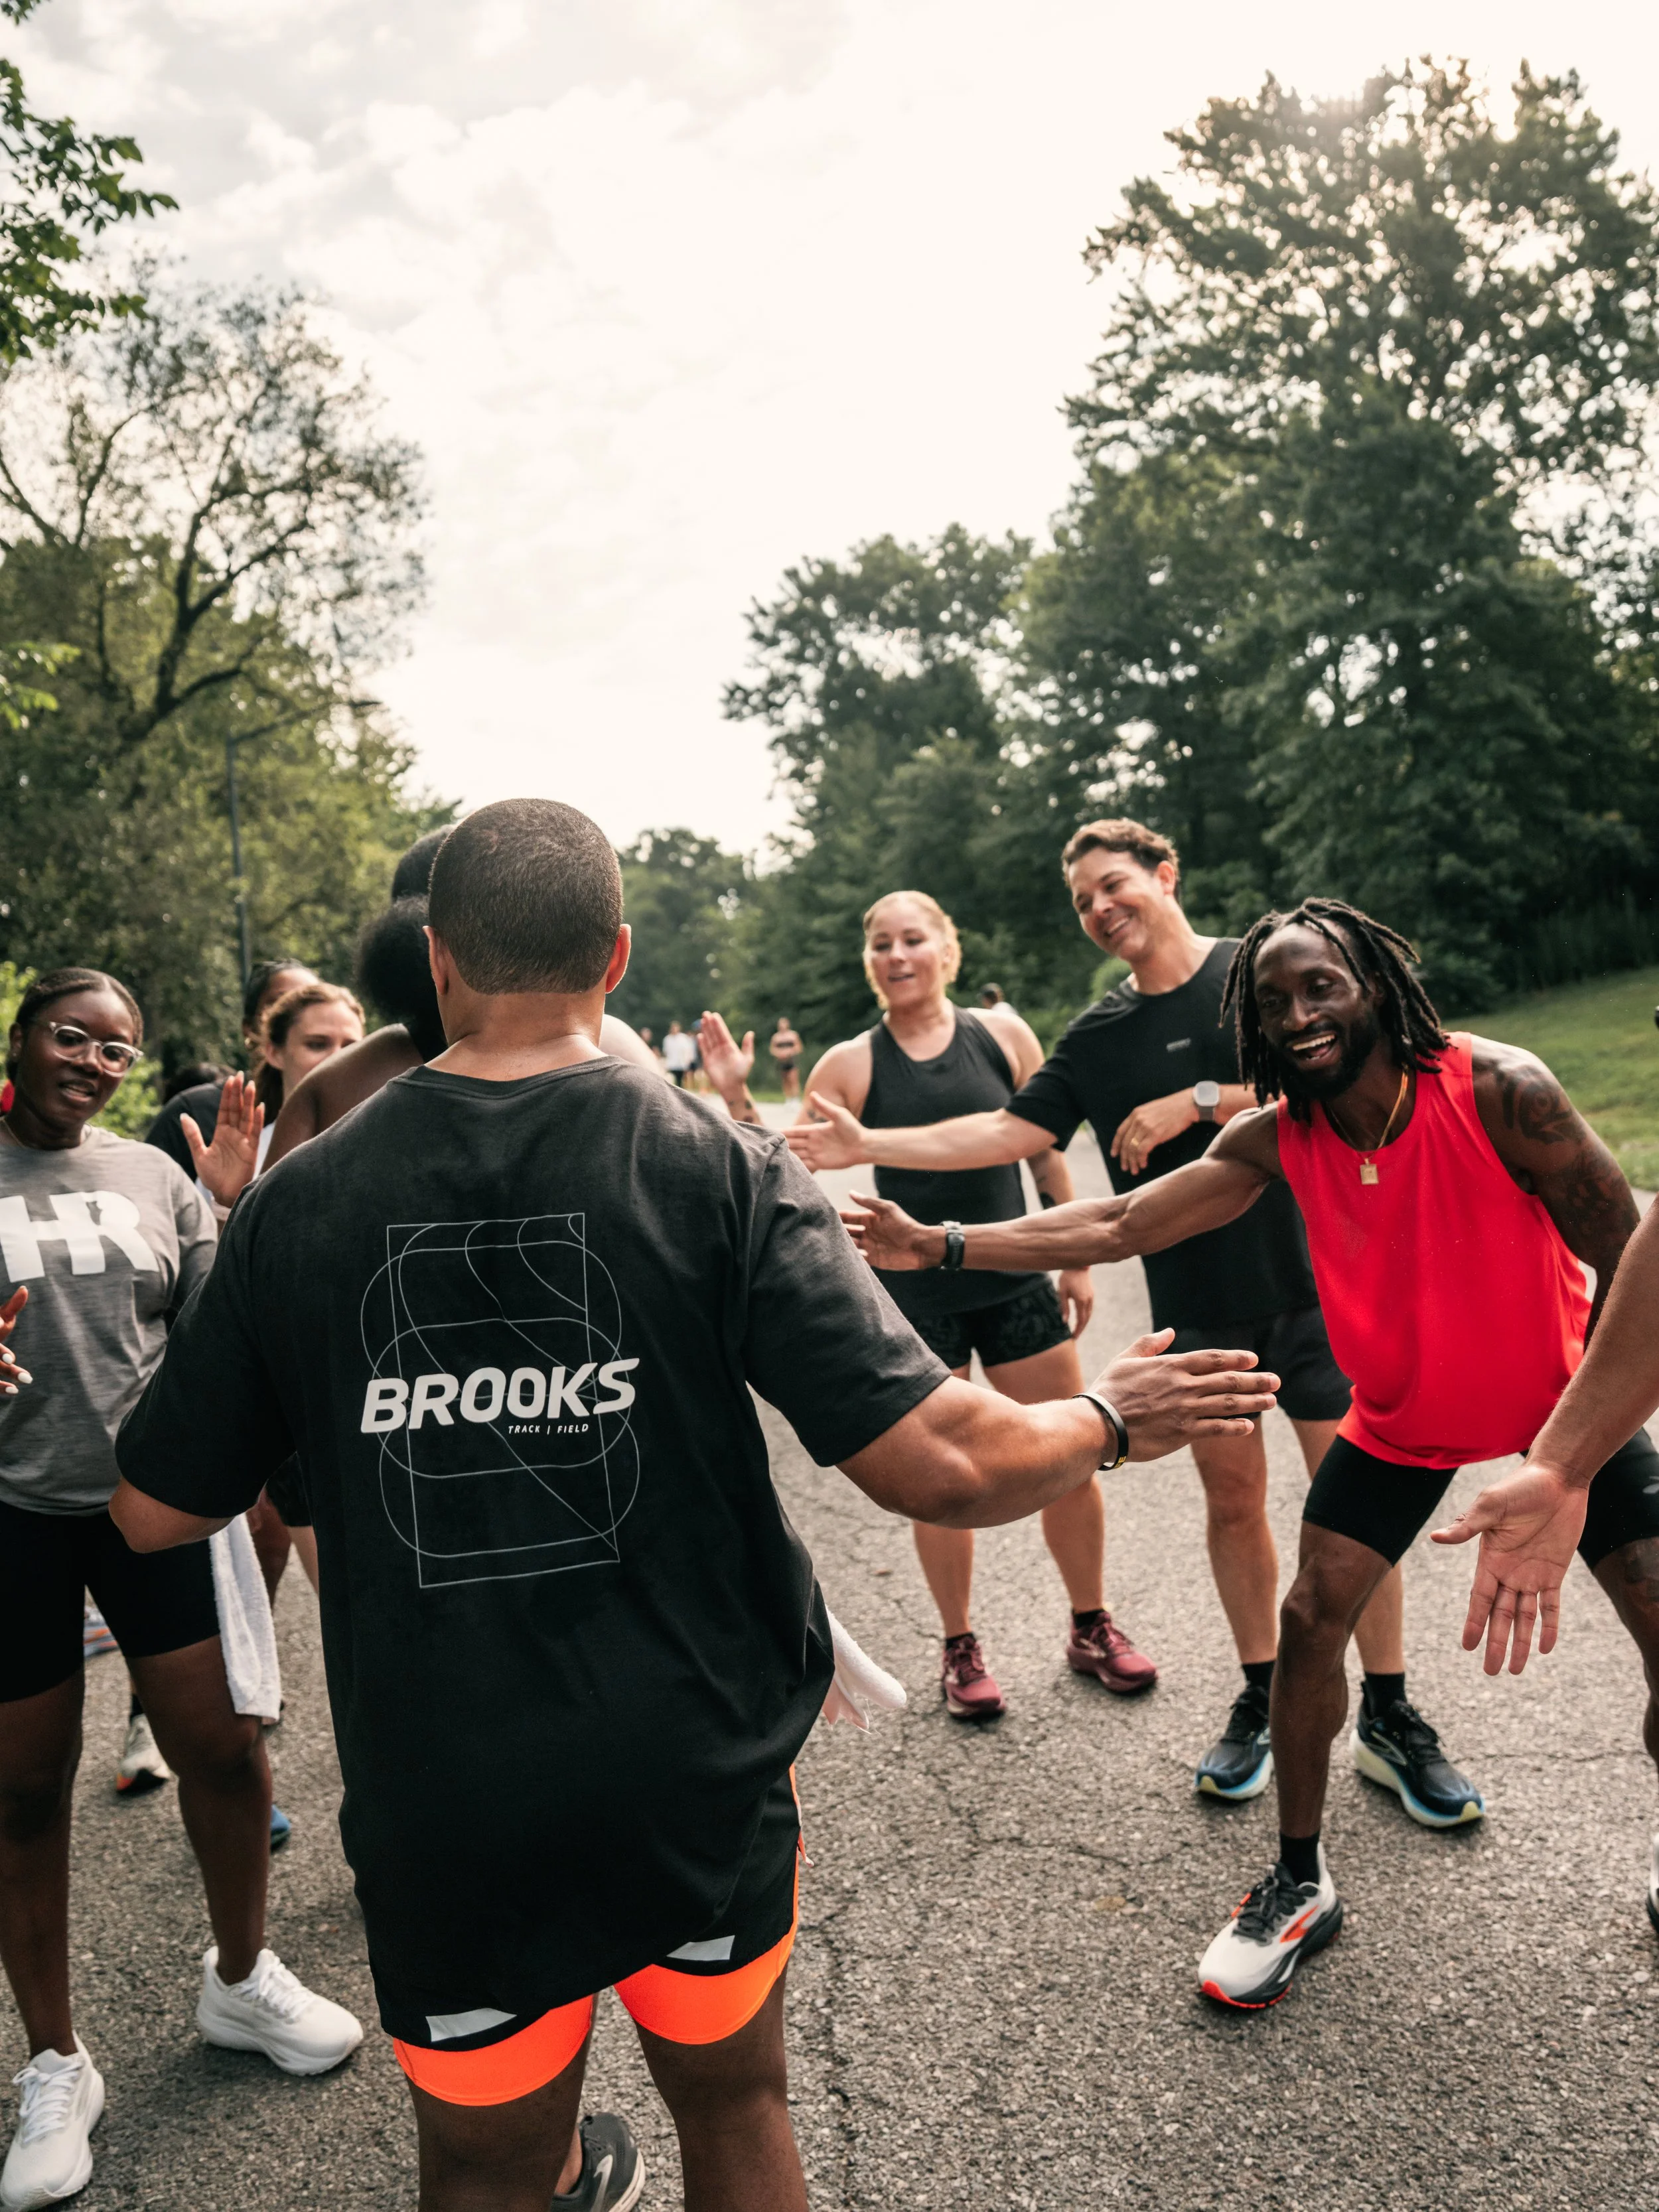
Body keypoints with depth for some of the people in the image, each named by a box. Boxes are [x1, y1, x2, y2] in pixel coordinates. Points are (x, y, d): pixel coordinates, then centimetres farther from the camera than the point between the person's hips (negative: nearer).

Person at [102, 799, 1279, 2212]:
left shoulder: (301, 1200, -10)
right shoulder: (722, 1168, -15)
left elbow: (159, 1513, 0)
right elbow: (941, 1463, -21)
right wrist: (1109, 1420, -1)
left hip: (443, 1815, 1)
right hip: (697, 1779, 0)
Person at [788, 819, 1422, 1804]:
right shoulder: (1098, 1037, 7)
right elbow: (1008, 1133, 3)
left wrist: (1201, 1101, -16)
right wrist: (868, 1146, -4)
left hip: (1311, 1277, -3)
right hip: (1197, 1297, 3)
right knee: (1232, 1497, 10)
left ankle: (1389, 1715, 19)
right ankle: (1262, 1700, 27)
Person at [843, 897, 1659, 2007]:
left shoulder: (1497, 1090, -26)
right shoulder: (1275, 1142, -16)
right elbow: (1113, 1226, -17)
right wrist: (940, 1245, -24)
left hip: (1563, 1399, -2)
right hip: (1403, 1414, 2)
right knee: (1311, 1618, -4)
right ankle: (1301, 1884, 16)